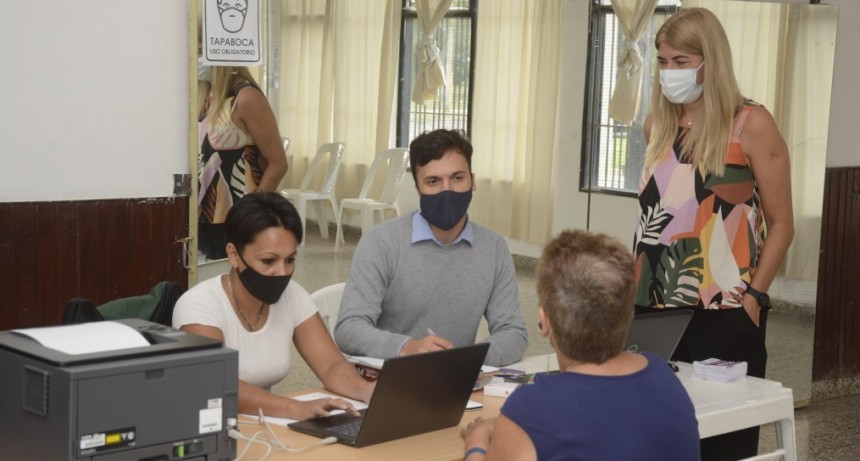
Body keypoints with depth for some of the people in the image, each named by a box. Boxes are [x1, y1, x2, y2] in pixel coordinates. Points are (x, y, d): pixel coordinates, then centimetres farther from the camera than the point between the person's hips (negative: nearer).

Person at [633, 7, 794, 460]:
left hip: (724, 315, -5)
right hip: (656, 311, 5)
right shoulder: (657, 126, 11)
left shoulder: (751, 124, -6)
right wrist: (632, 286, 13)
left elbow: (781, 224, -5)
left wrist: (753, 297, -12)